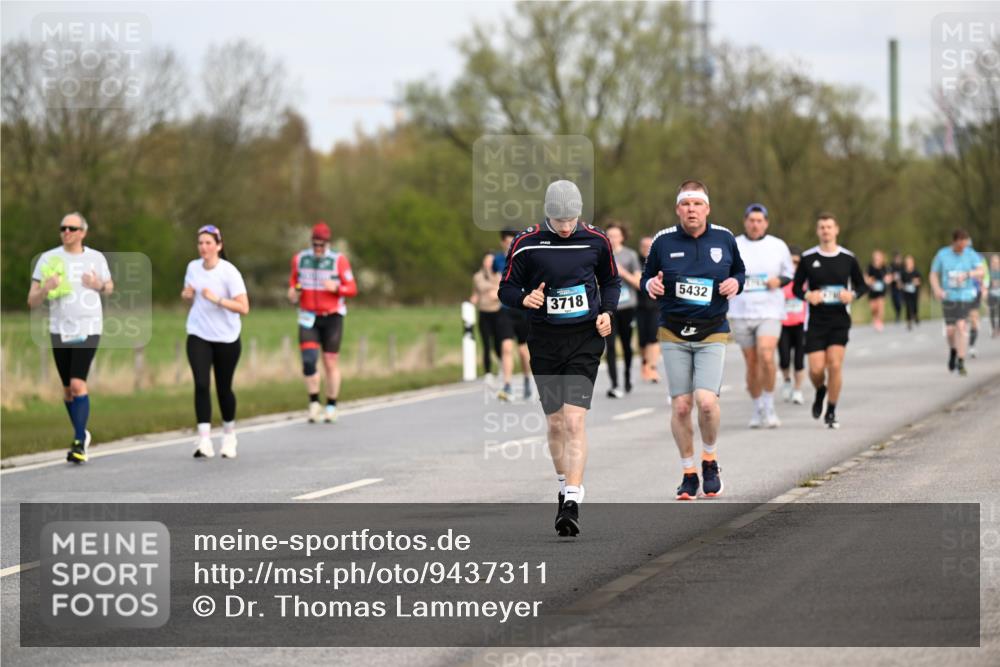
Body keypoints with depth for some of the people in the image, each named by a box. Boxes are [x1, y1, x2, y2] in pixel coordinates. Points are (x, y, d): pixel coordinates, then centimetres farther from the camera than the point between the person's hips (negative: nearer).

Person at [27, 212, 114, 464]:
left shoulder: (96, 258, 4)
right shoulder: (48, 259, 0)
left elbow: (109, 287, 20)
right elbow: (32, 302, 0)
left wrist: (100, 286, -4)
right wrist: (45, 289, -23)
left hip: (88, 329, -2)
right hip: (60, 330, 2)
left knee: (77, 383, -17)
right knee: (67, 389, 10)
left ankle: (79, 443, -15)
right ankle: (82, 435, 30)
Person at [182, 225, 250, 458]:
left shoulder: (229, 272, -13)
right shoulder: (193, 267, 1)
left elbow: (244, 308, -18)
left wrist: (216, 299, -29)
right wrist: (187, 295, -5)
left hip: (226, 339, -3)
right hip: (199, 336, 3)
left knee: (224, 388, 7)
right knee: (201, 385, -14)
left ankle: (229, 435, 32)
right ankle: (204, 441, -17)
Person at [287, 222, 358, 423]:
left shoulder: (338, 260, -6)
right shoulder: (300, 259, 4)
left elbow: (352, 289, -5)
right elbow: (294, 279, 22)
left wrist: (336, 288, -23)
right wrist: (293, 290, 0)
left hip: (332, 316, -2)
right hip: (309, 317, 2)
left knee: (331, 362, 3)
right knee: (309, 360, -12)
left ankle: (331, 406, 13)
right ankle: (314, 403, -1)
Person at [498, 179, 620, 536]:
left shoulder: (595, 241, 0)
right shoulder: (526, 244, -4)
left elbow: (611, 281, 16)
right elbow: (506, 289, 3)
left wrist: (607, 312, -2)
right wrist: (525, 299, -19)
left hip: (585, 337, -1)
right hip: (544, 341, 1)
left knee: (575, 420, -13)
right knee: (555, 422, 8)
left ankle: (572, 501, -18)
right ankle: (565, 484, 30)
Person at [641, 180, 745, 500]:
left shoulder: (724, 238, 2)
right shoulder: (663, 241, 0)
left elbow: (740, 270, 16)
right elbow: (646, 277, 11)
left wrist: (736, 282, -6)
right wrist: (650, 284, -12)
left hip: (712, 333, -1)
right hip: (673, 334, 1)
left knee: (706, 400, -17)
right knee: (680, 405, -1)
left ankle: (710, 461, 9)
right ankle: (689, 473, 15)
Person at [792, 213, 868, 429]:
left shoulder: (848, 258, 3)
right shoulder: (808, 258, 1)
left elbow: (862, 285, 12)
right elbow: (796, 287, 7)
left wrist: (853, 294, -11)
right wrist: (807, 295, -15)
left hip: (840, 320, 0)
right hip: (816, 321, 0)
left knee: (835, 365, -11)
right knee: (816, 368, -6)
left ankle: (831, 413, 2)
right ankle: (820, 391, 30)